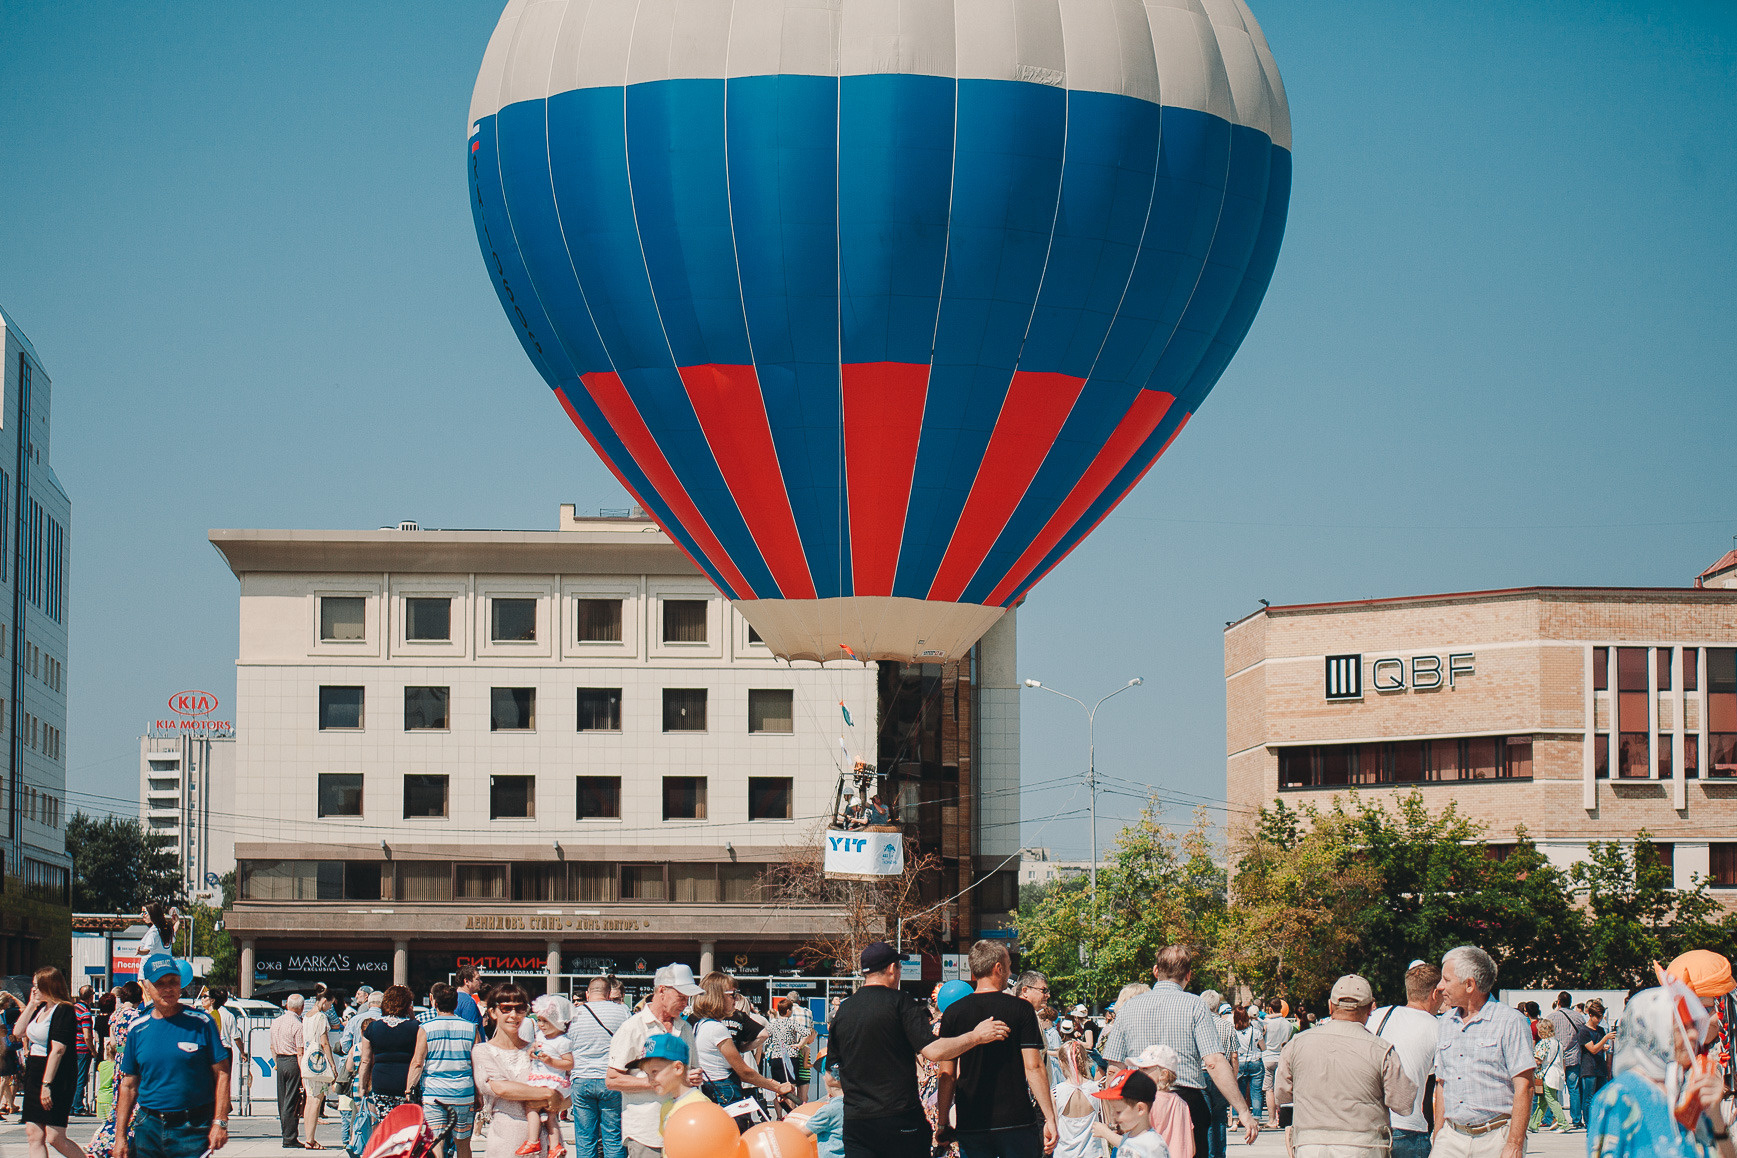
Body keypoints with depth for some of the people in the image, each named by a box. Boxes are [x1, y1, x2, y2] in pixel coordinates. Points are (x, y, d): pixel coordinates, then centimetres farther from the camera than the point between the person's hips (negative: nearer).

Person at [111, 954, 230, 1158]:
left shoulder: (201, 1023, -1)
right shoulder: (137, 1030, 8)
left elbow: (221, 1074, -1)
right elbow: (129, 1086, 12)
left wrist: (220, 1123, -9)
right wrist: (120, 1137, 8)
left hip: (193, 1132, -3)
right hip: (148, 1128, 3)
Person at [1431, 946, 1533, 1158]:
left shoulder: (1510, 1022, -5)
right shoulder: (1445, 1025, 14)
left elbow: (1523, 1087, -8)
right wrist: (1437, 1139, 12)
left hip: (1495, 1138, -5)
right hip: (1452, 1138, 5)